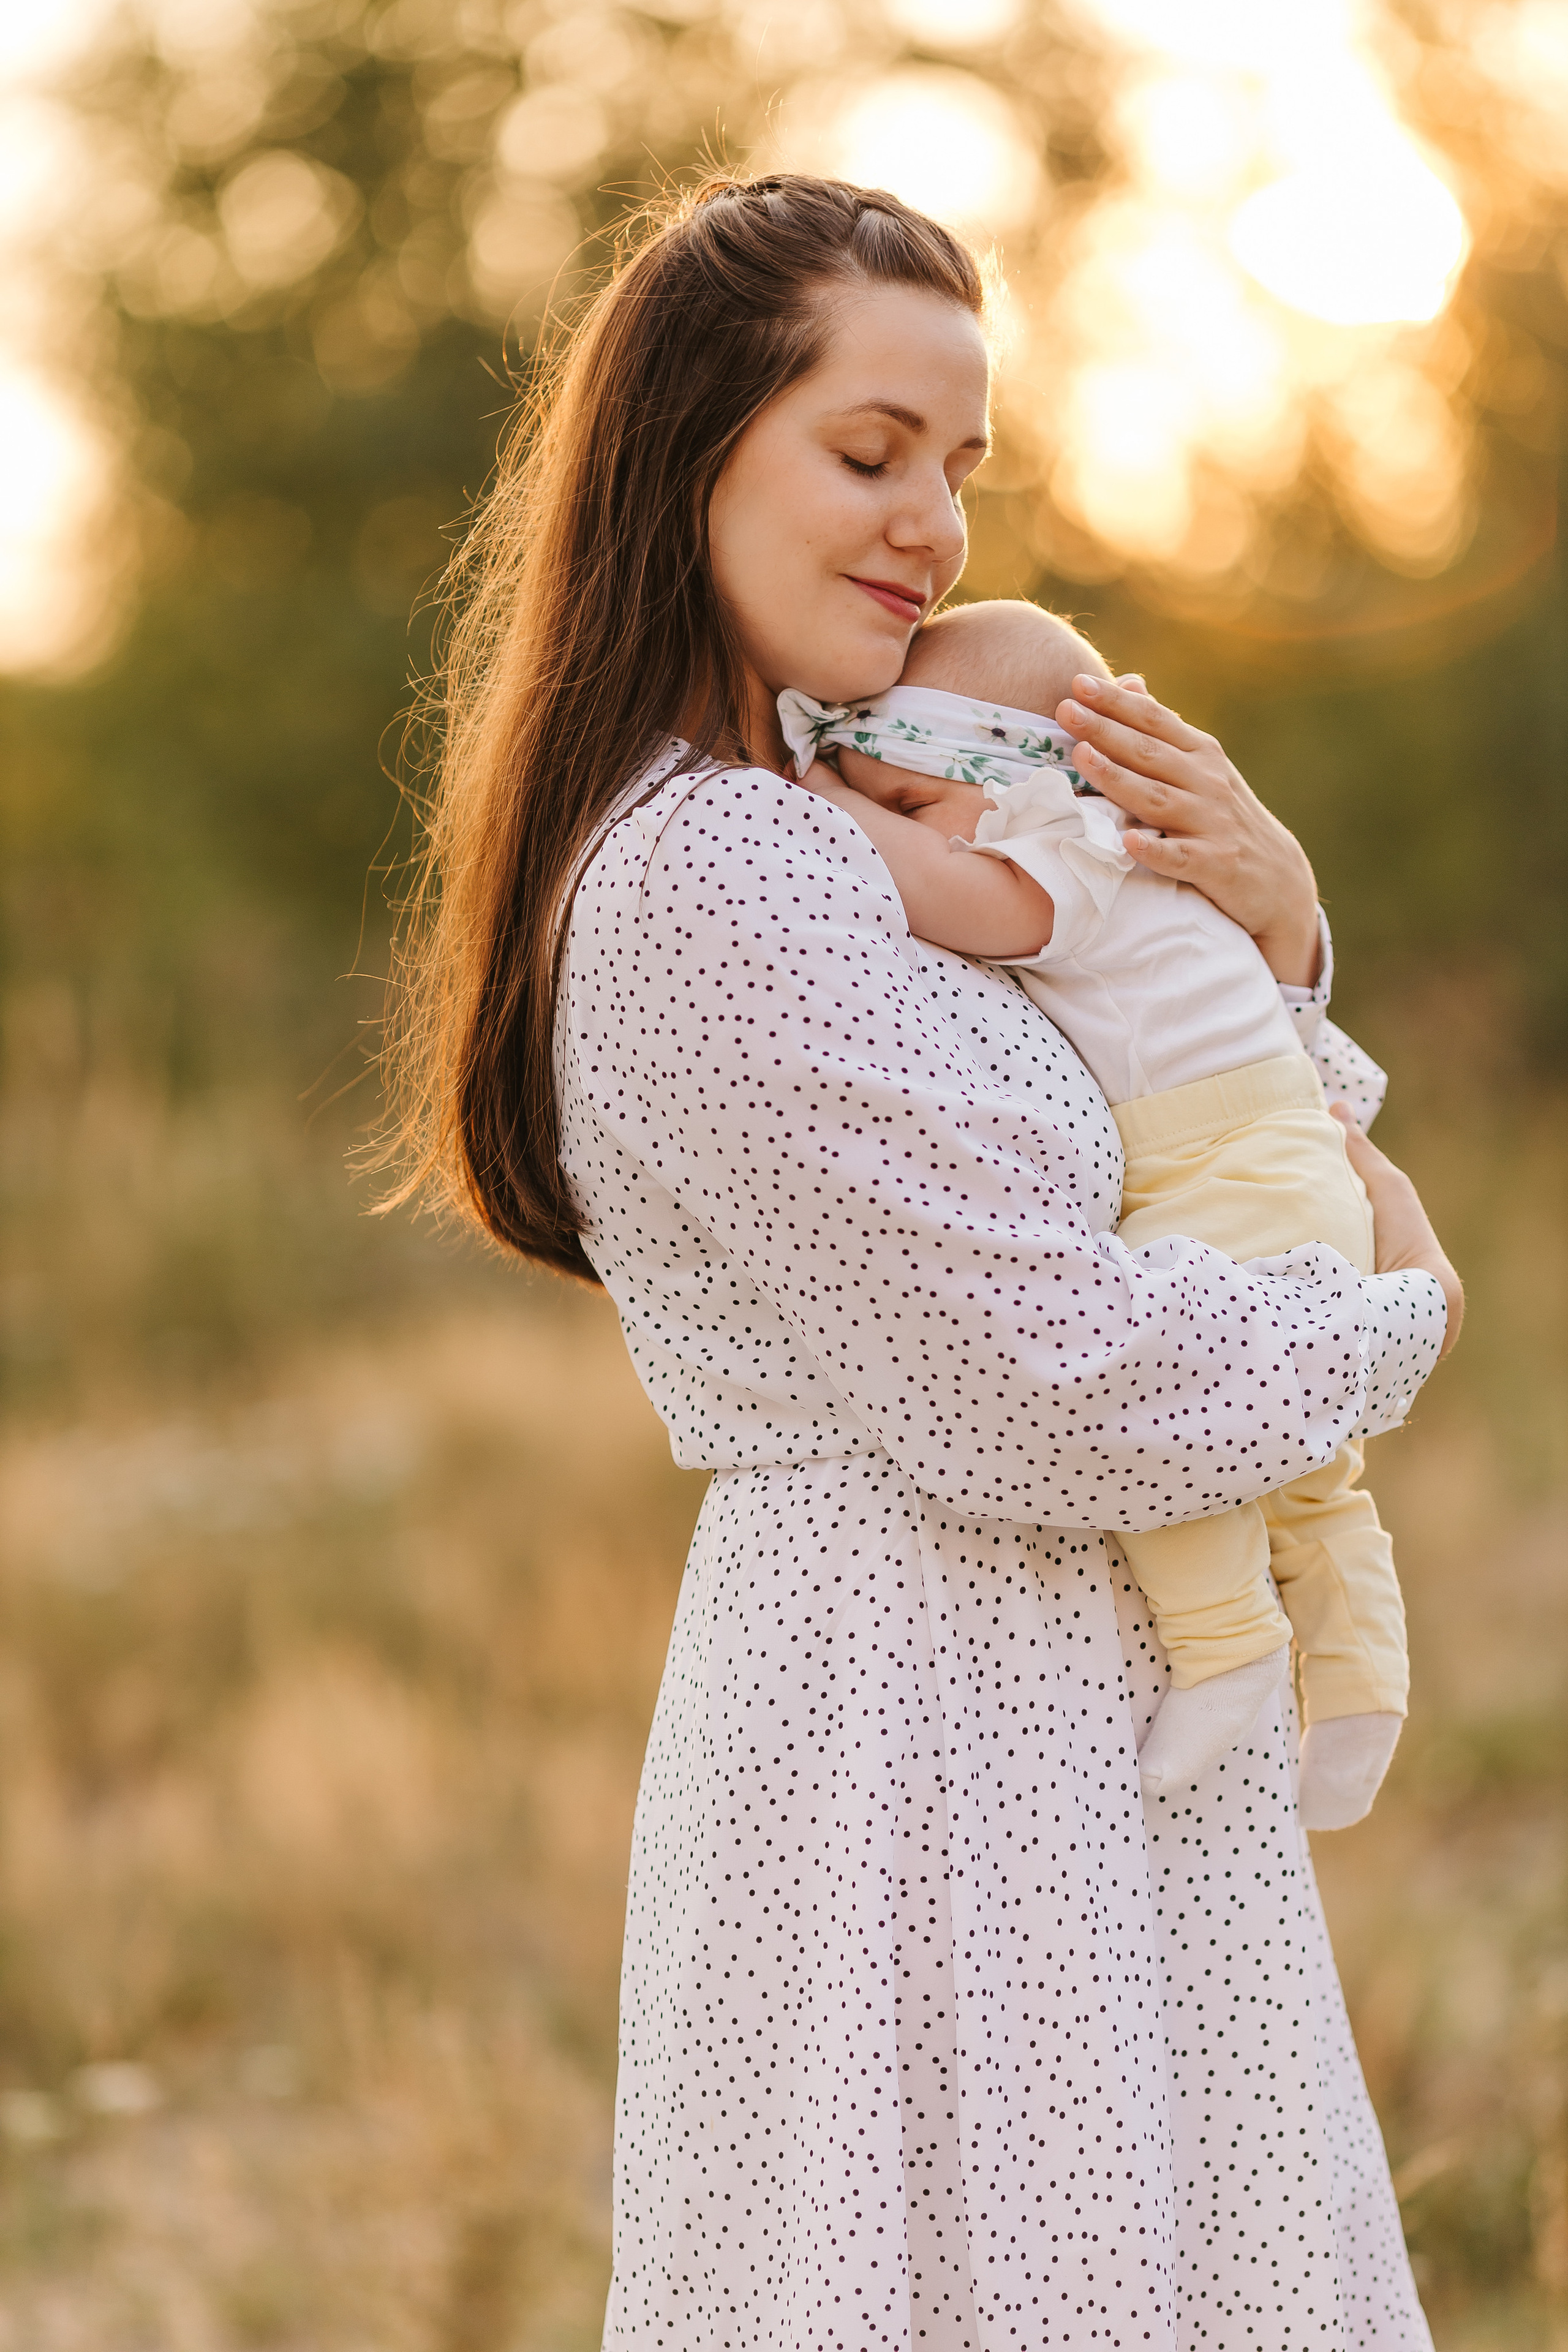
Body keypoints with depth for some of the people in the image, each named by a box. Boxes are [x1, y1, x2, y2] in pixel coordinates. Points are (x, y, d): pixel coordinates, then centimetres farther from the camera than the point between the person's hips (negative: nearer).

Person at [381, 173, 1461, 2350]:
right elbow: (1056, 1388, -22)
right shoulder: (722, 887, -19)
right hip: (932, 1742, -10)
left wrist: (1276, 929, 1)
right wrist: (1401, 1317, -5)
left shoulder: (792, 832, 14)